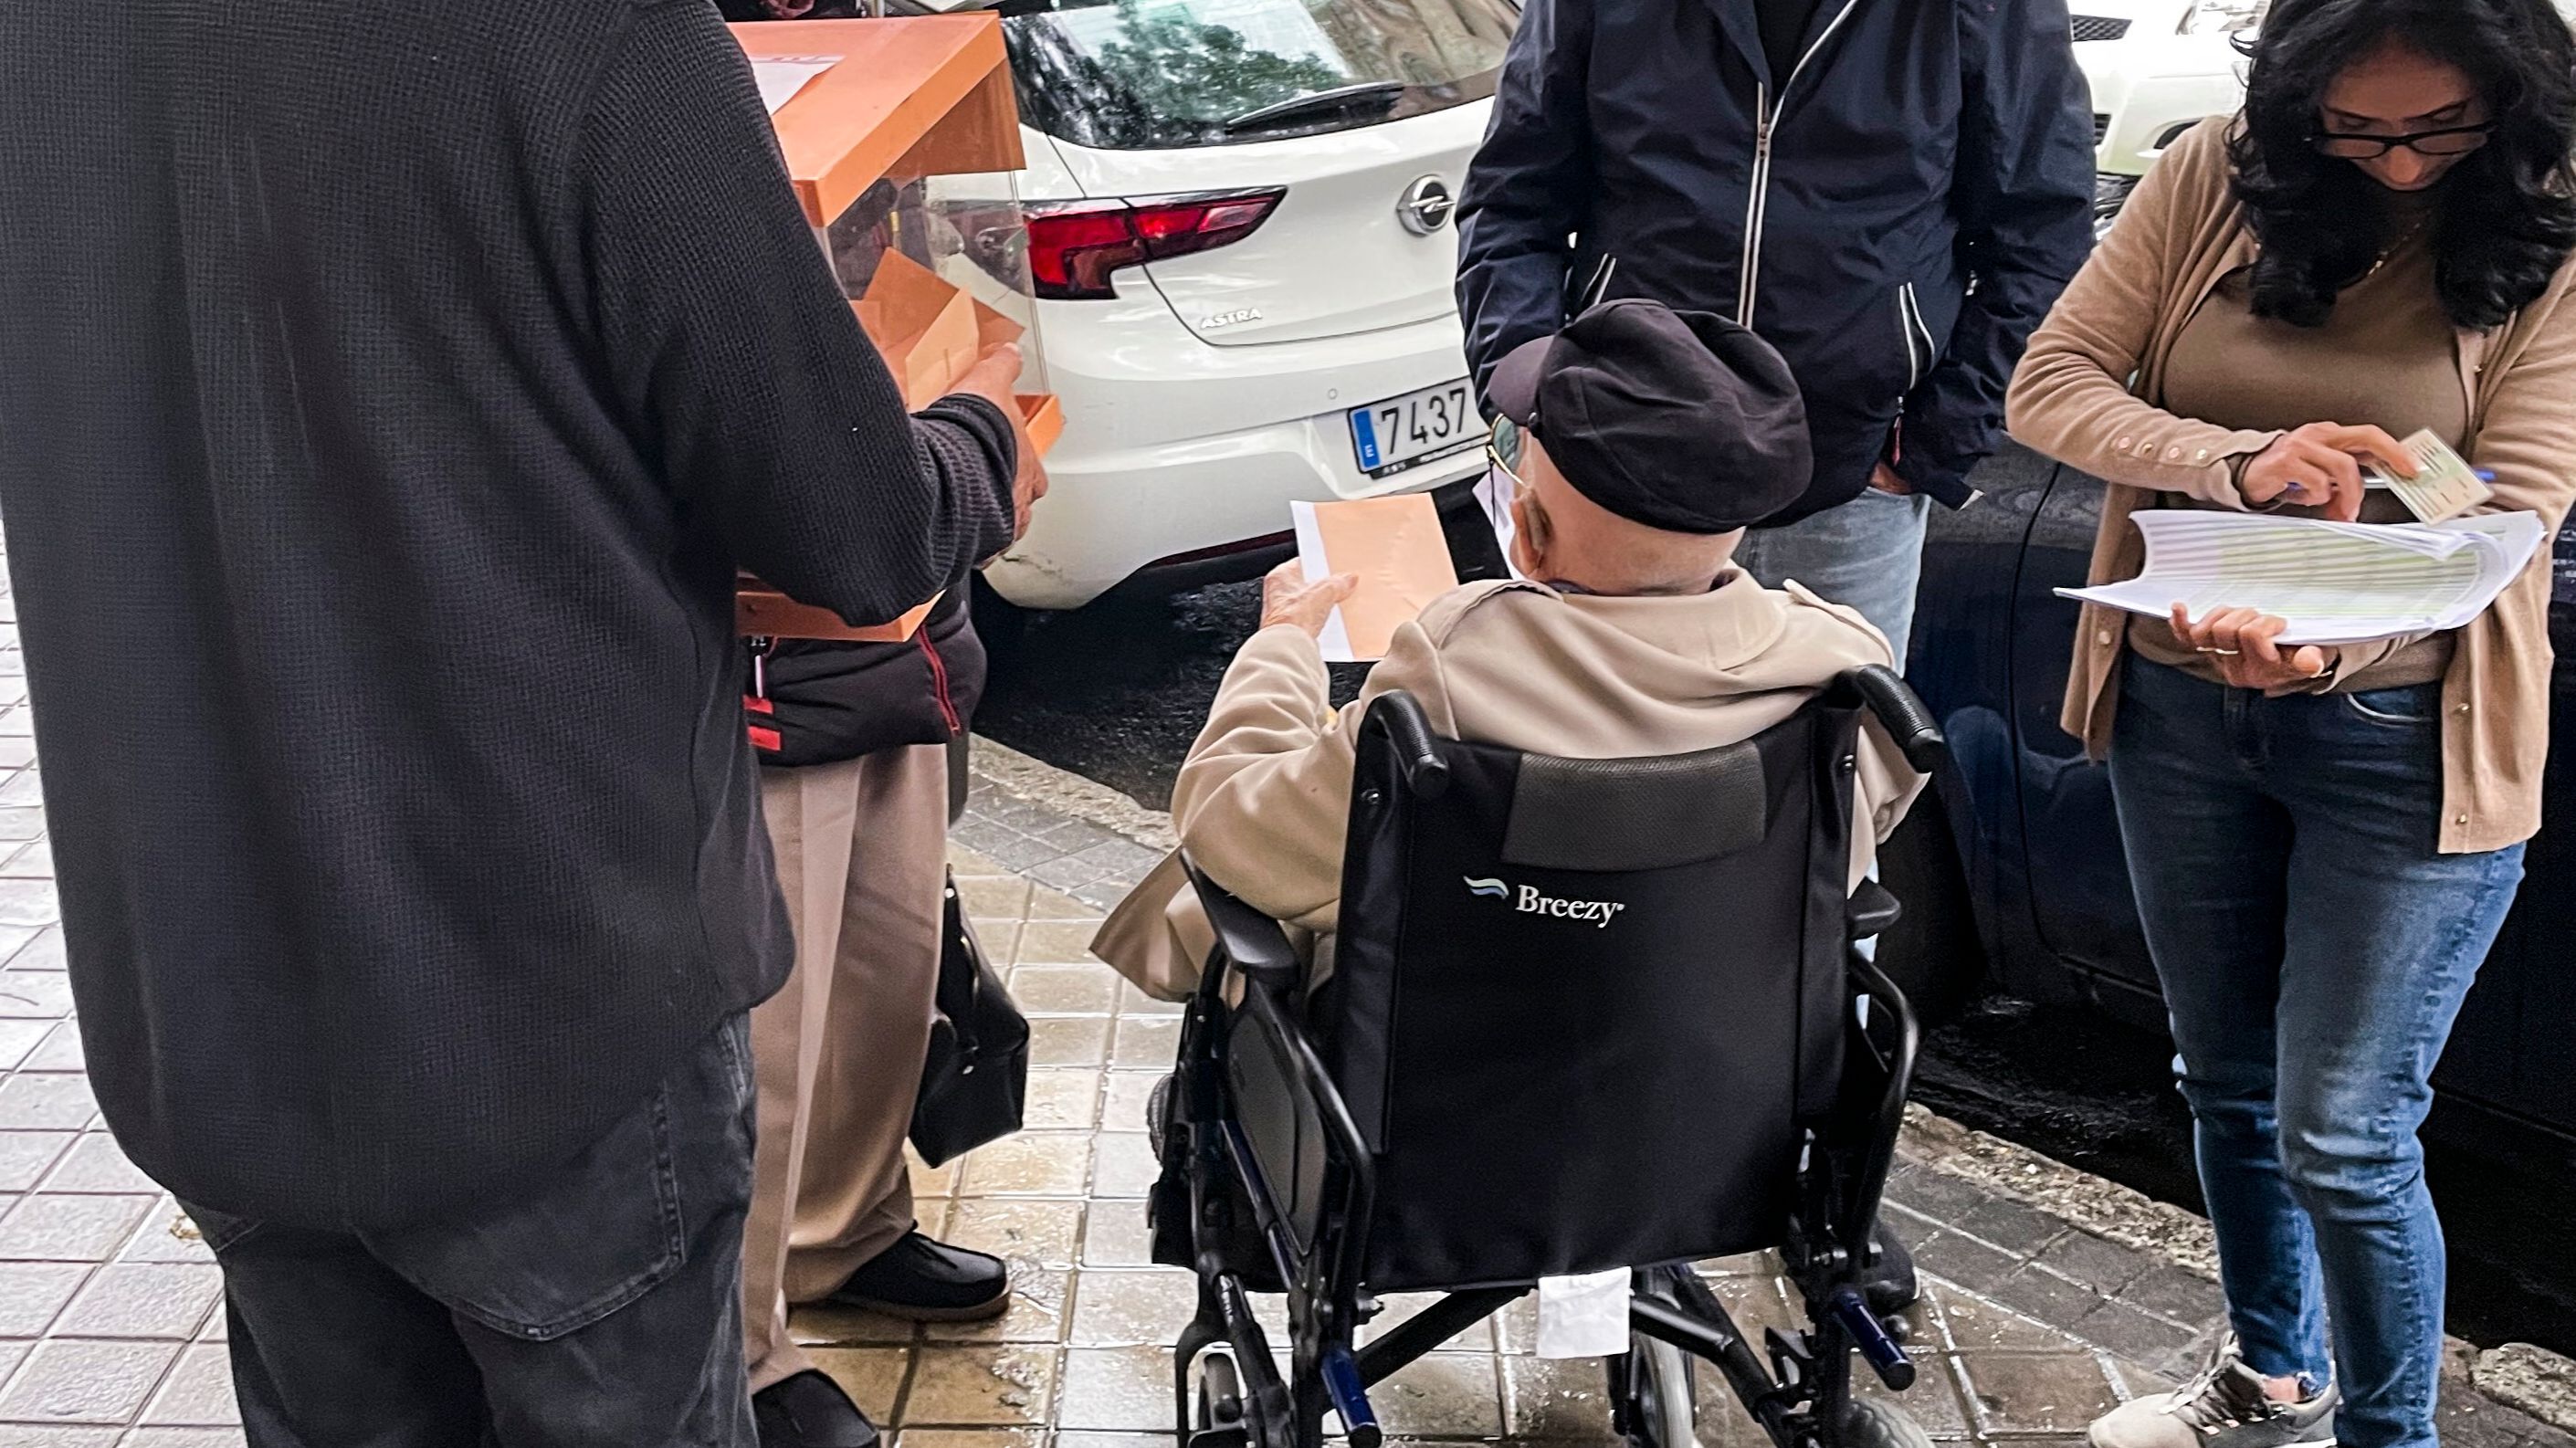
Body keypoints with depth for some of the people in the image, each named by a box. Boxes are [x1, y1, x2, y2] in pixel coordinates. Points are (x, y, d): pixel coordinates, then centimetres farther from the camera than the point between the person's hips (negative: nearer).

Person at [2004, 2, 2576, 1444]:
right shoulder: (2219, 176, -3)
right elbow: (2050, 383, -6)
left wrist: (2330, 642, -37)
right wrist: (2239, 464, -24)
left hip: (2405, 742, -3)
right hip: (2182, 712, 4)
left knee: (2347, 1138, -1)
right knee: (2229, 1081, 19)